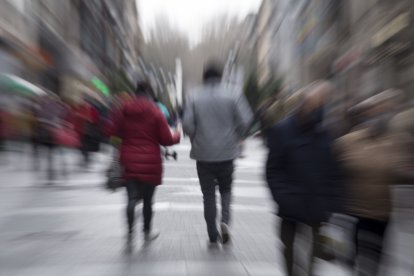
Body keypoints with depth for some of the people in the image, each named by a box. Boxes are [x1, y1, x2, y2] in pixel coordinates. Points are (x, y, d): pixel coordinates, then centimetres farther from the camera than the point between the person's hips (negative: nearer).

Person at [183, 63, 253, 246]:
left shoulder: (194, 98, -1)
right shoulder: (232, 96, -1)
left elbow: (187, 124, -10)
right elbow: (245, 120, -9)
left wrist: (196, 140, 6)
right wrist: (235, 139, 5)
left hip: (203, 154, 0)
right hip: (227, 153, 0)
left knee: (208, 194, 11)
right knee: (226, 189, 19)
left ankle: (213, 236, 16)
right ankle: (225, 220, -3)